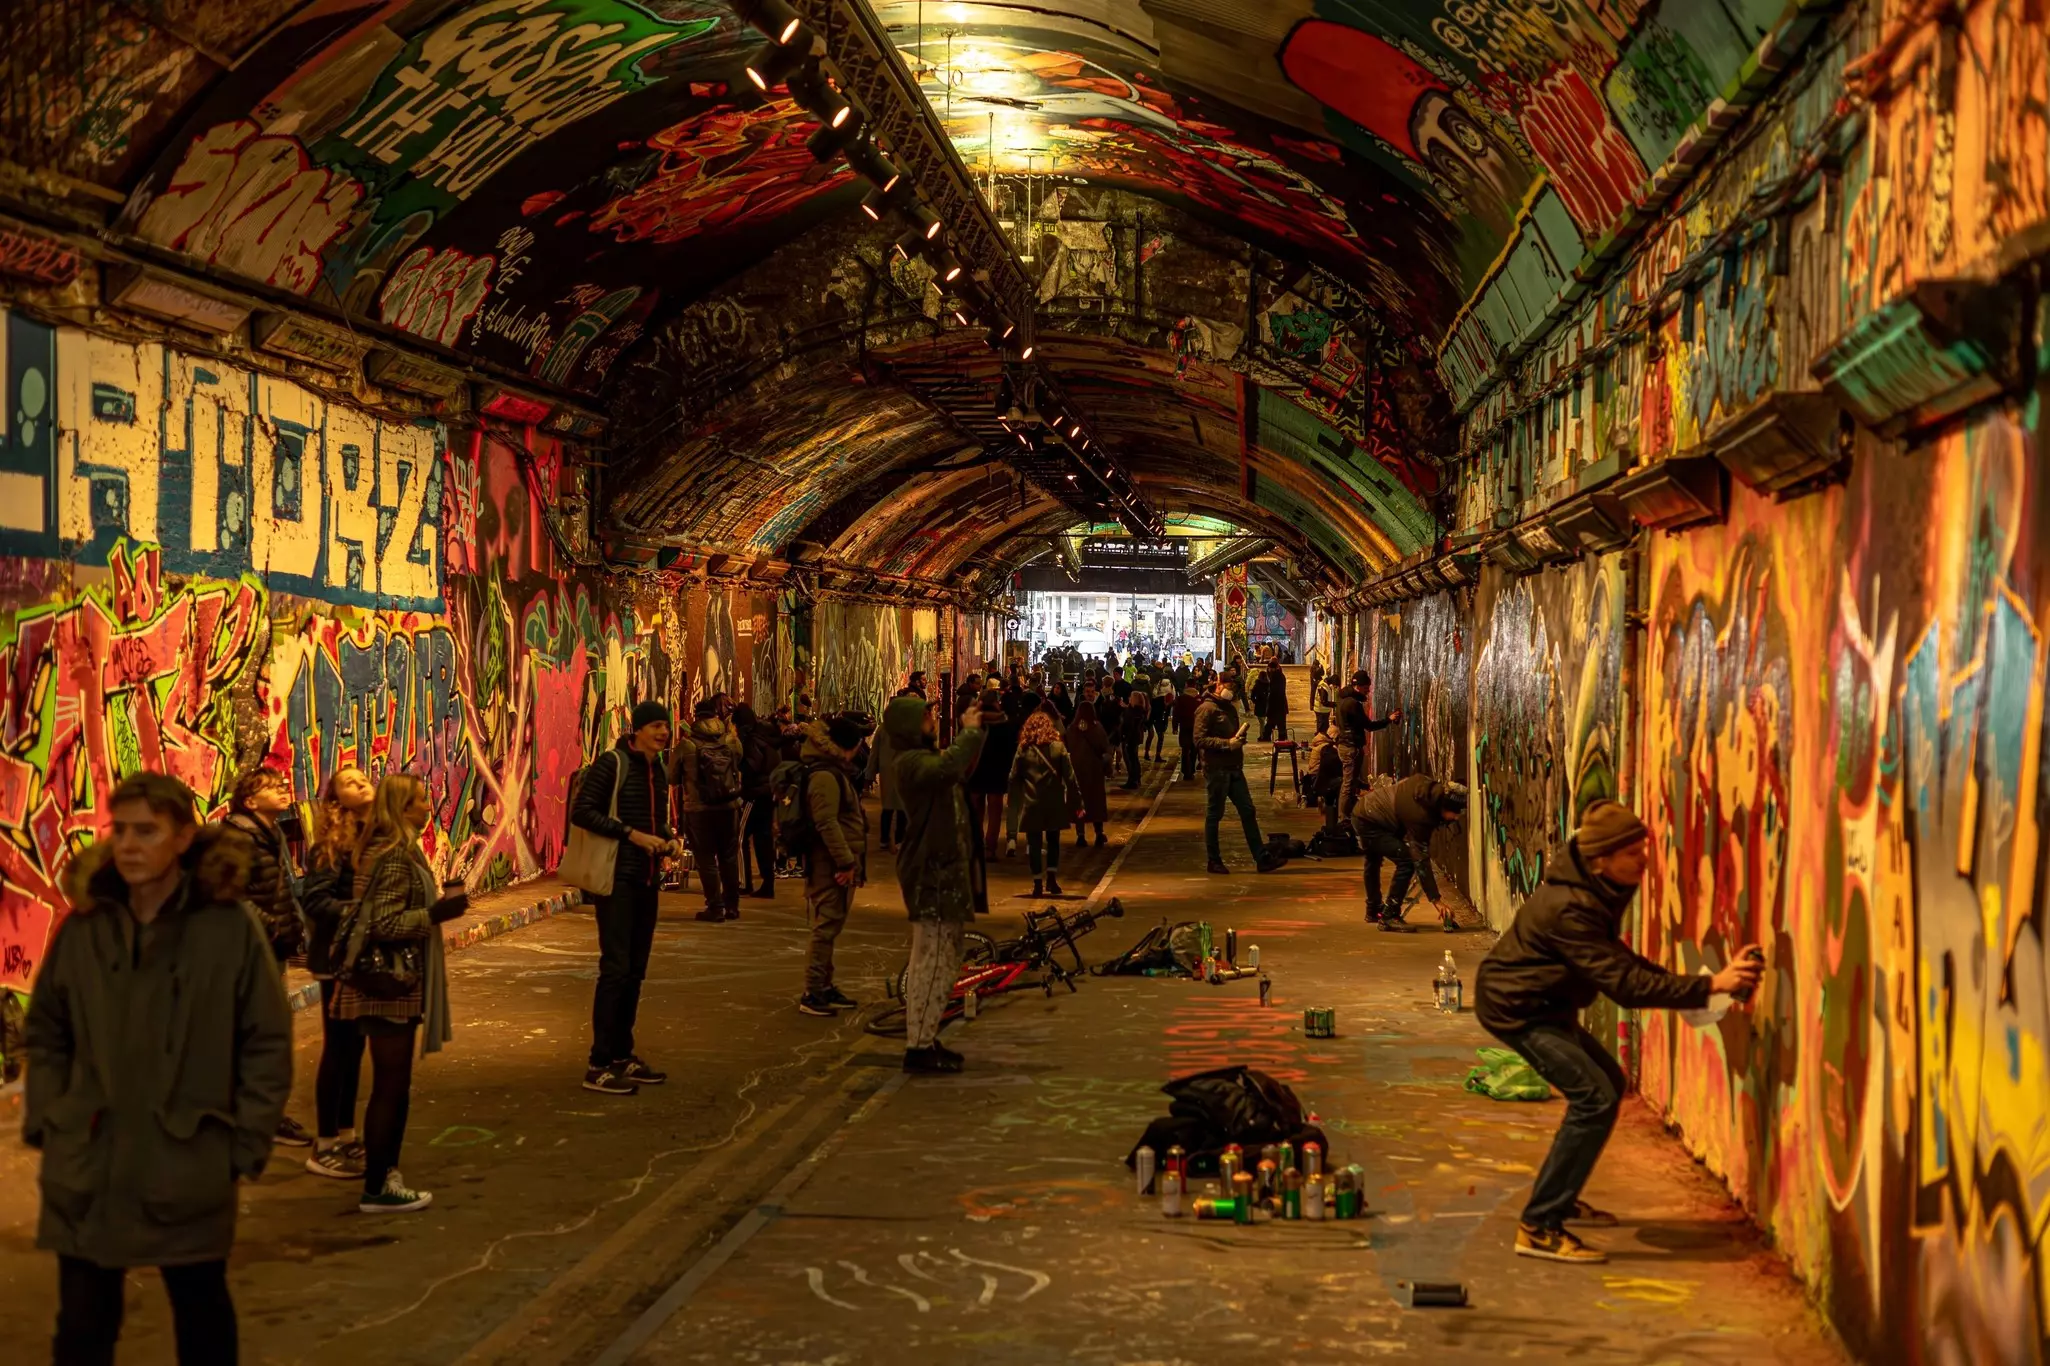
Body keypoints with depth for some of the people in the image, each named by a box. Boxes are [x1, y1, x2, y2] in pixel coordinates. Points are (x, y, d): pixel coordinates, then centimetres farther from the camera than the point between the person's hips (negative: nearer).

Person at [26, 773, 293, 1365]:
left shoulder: (232, 927, -9)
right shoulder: (82, 927, 0)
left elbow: (268, 1045, -6)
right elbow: (45, 1034, 10)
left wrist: (245, 1147, -8)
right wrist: (45, 1122, 0)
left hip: (190, 1167, -2)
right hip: (86, 1166, 3)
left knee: (202, 1313, 15)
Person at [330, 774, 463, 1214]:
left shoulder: (388, 849, 11)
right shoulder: (396, 856, -19)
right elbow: (384, 925, -24)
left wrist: (436, 899, 15)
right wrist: (437, 914, -24)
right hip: (390, 985, -10)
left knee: (391, 1086, 18)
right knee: (391, 1087, -2)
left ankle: (383, 1174, 27)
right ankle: (377, 1189, 7)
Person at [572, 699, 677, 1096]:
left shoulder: (657, 768, 11)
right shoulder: (611, 764, -11)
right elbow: (581, 811, -17)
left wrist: (666, 837, 2)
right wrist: (631, 834, -20)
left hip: (648, 878, 8)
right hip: (617, 877, -8)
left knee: (636, 970, 11)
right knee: (615, 967, -9)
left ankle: (623, 1056, 20)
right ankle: (598, 1066, -5)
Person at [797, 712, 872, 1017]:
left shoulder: (836, 770, 16)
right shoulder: (825, 775, -18)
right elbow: (826, 823, -25)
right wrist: (845, 861, -23)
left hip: (837, 864, 11)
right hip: (830, 865, -11)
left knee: (829, 926, 16)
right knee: (827, 926, -8)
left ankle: (825, 987, 25)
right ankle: (812, 994, -5)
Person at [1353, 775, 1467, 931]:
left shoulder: (1429, 785, -11)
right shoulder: (1420, 815, -32)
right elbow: (1421, 861, -30)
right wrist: (1436, 899, -28)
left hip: (1363, 810, 10)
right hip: (1368, 823, -10)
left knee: (1373, 861, 30)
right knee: (1406, 861, -20)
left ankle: (1373, 911, 50)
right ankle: (1389, 917, -13)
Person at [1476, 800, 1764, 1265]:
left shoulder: (1599, 891, 1)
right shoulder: (1570, 908, -31)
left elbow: (1614, 957, 16)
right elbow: (1623, 984, -33)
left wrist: (1669, 979, 2)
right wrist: (1710, 986, -35)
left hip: (1542, 1002, 10)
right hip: (1515, 1007, -10)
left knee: (1608, 1083, 20)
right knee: (1594, 1099, -18)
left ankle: (1559, 1197, 32)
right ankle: (1539, 1228, -17)